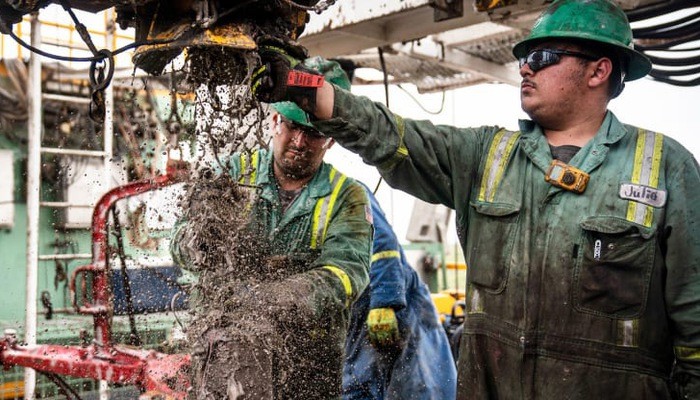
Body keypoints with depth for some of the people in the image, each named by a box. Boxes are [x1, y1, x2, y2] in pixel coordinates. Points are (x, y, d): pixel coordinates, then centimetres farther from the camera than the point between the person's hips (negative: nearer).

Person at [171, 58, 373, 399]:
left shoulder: (347, 197, -1)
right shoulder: (238, 172, 4)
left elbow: (346, 272, -16)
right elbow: (183, 239, -5)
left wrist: (284, 293, -36)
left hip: (308, 358, -1)